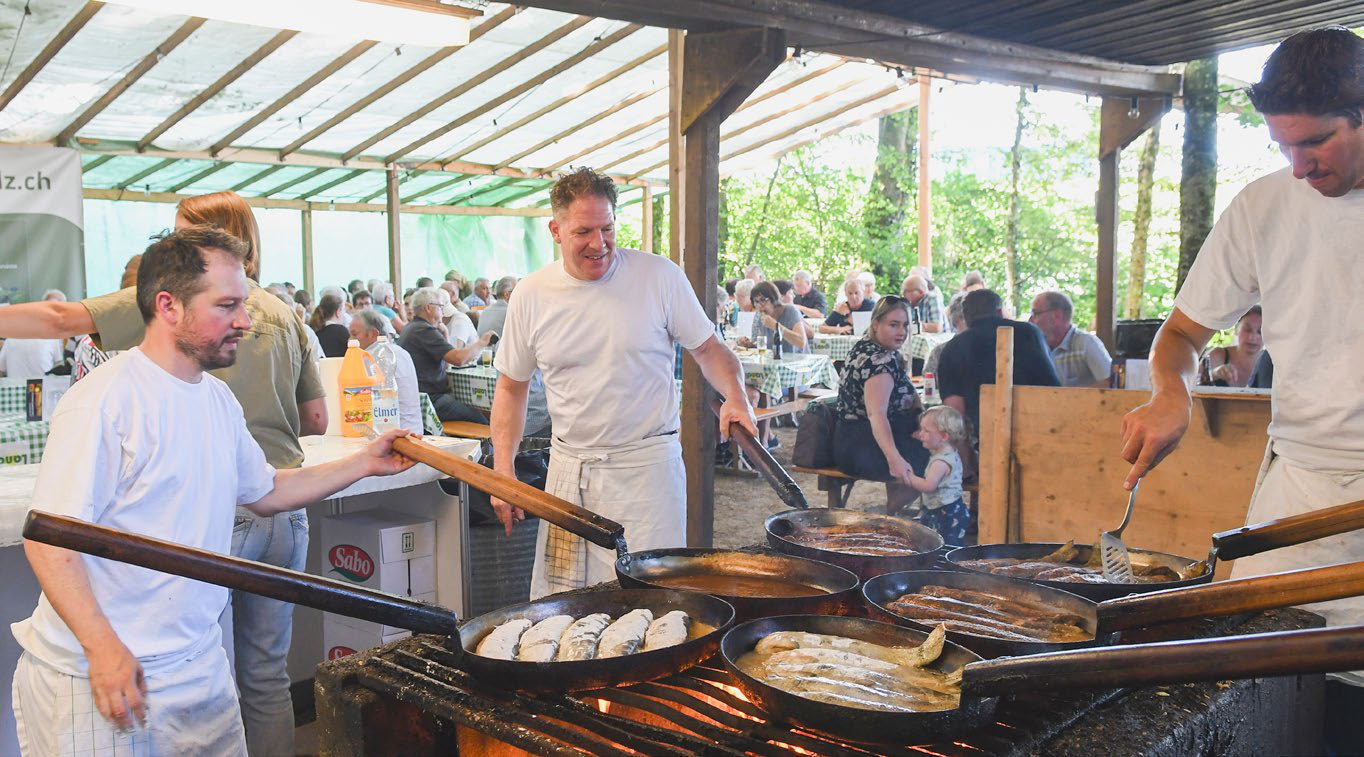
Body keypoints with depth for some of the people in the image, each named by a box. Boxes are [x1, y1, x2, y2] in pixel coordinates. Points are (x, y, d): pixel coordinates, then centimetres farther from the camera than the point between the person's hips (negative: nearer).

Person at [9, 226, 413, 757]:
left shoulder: (218, 398, 9)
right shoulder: (106, 400, -17)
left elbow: (266, 492, 19)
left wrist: (364, 464, 13)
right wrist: (103, 648, -26)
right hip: (104, 674, -7)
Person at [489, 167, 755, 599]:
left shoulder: (659, 276, -4)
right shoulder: (531, 295, 2)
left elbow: (709, 350, 4)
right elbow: (511, 387, 12)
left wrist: (736, 396, -16)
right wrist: (503, 472, 3)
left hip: (648, 466, -2)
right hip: (570, 468, 3)